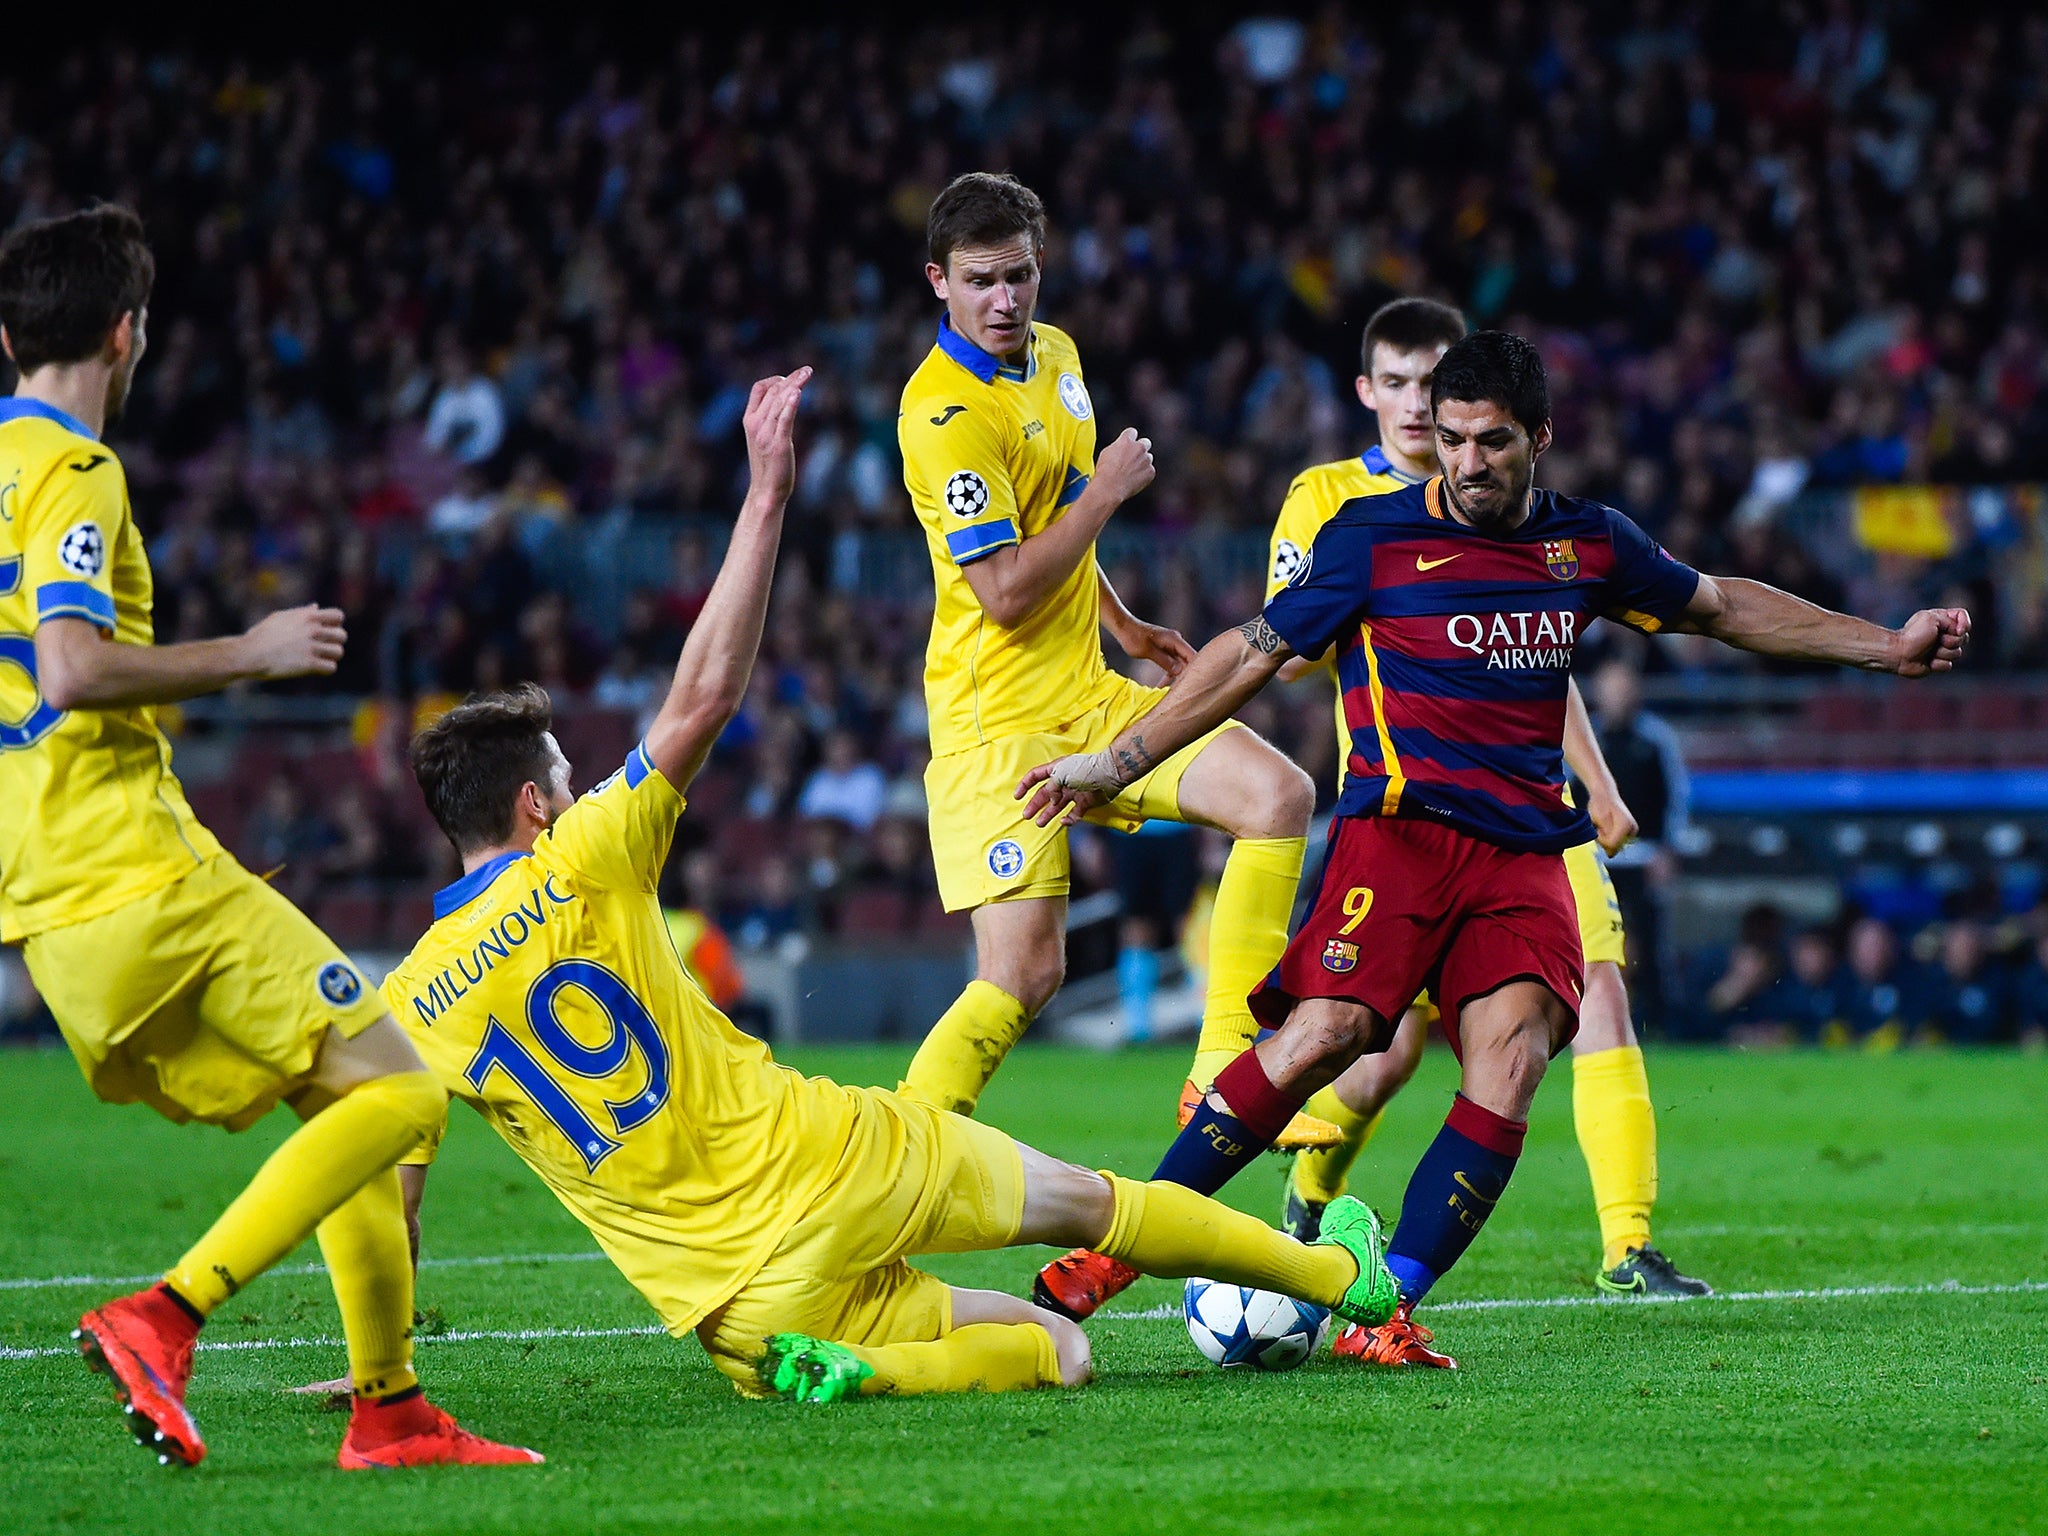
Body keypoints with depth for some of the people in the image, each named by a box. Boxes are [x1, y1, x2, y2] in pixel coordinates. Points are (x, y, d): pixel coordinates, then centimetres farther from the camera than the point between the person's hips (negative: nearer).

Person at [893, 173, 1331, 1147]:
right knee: (1024, 974, -15)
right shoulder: (945, 415, -20)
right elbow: (1005, 591, -23)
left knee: (1279, 795, -6)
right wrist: (1109, 489, -14)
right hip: (997, 722, -8)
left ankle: (1222, 1070, -3)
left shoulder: (1056, 355, 9)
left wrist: (1122, 624, 29)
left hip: (1090, 697, 8)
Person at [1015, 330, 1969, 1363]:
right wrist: (1112, 764, 4)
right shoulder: (1374, 537, 2)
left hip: (1527, 852, 4)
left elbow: (1721, 608, 29)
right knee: (1325, 1033, -26)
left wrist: (1884, 647, 29)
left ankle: (1387, 1305, -24)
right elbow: (1253, 655, 7)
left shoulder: (1587, 544, 13)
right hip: (1400, 827, -4)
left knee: (1513, 1054, -22)